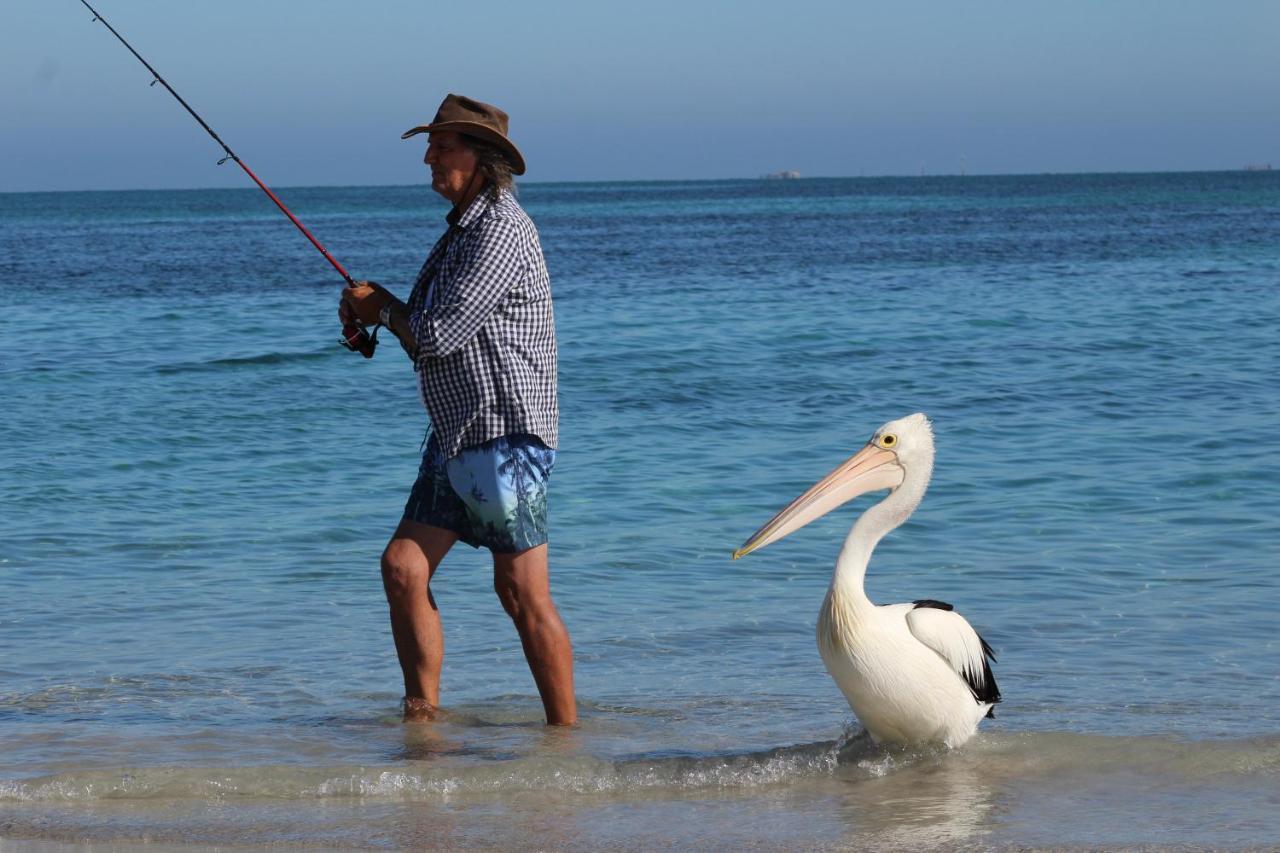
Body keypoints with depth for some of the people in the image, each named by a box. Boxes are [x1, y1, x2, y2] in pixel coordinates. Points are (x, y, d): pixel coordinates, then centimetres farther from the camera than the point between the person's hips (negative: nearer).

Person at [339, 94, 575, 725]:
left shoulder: (500, 229, -15)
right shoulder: (464, 228, 18)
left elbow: (441, 335, -20)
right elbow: (435, 342, 24)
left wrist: (383, 308, -1)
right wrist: (376, 314, 6)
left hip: (506, 440, -10)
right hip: (455, 438, 10)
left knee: (522, 594, -6)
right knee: (403, 565, 3)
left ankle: (565, 731, 2)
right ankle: (422, 717, 10)